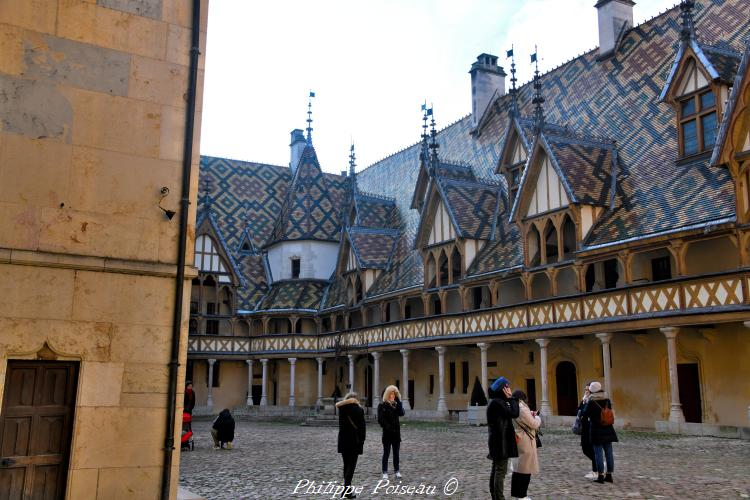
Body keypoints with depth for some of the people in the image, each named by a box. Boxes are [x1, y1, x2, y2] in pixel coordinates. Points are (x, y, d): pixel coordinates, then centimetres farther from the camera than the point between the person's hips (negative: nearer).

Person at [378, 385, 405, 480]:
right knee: (386, 453, 2)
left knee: (396, 453, 10)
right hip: (387, 433, -4)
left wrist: (398, 401, -14)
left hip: (396, 432, 4)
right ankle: (385, 472, 7)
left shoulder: (396, 405, 8)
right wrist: (389, 428, -19)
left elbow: (401, 413, -10)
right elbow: (380, 420, -12)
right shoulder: (382, 405, -6)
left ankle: (397, 471, 17)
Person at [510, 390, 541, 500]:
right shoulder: (522, 409, -20)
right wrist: (537, 417, 5)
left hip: (517, 441, 9)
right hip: (525, 443, -9)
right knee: (525, 468, -1)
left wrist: (531, 415, 12)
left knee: (518, 467, 15)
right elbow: (534, 425, -13)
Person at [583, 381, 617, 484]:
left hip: (596, 430, -5)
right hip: (608, 430, 5)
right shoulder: (607, 400, 1)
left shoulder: (591, 402, -15)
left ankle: (600, 476, 3)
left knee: (598, 453, 0)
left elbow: (586, 414, -5)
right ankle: (609, 475, 17)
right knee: (609, 453, 10)